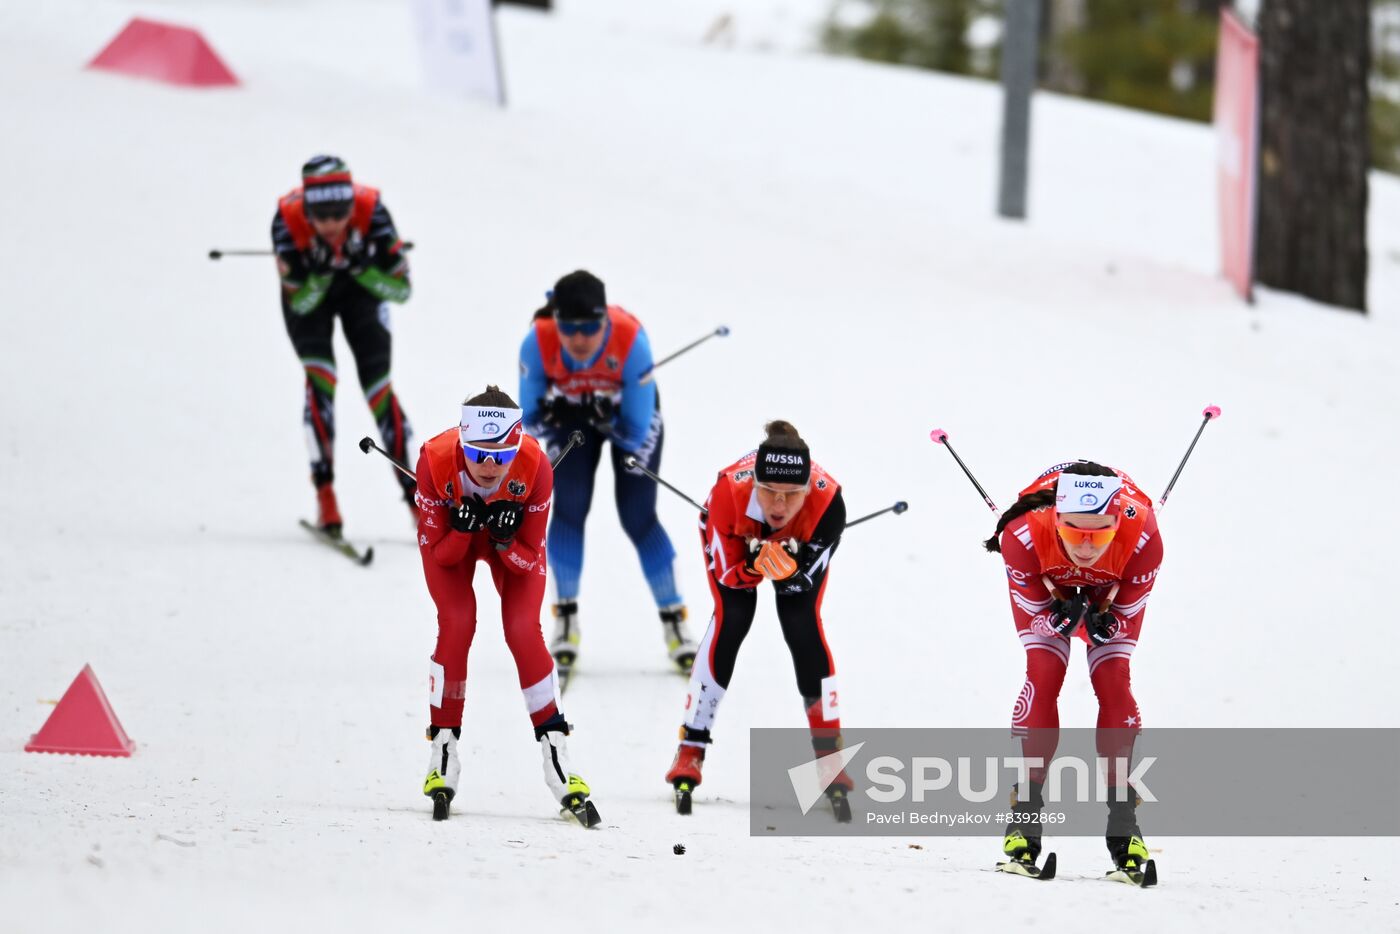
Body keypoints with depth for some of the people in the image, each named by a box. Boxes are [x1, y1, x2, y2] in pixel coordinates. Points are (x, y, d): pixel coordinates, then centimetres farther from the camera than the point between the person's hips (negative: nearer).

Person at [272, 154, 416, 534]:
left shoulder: (370, 210, -34)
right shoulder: (287, 219, -35)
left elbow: (401, 288, -25)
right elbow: (299, 302, -26)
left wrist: (360, 268, -40)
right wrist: (320, 273, -44)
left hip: (361, 286, 1)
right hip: (308, 292, -1)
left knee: (378, 385, -6)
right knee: (320, 379, -19)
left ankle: (416, 498, 1)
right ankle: (325, 495, -15)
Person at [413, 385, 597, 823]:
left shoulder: (535, 467, -35)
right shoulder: (436, 461, -35)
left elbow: (530, 558, -21)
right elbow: (438, 553, -22)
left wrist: (505, 542, -42)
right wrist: (463, 530, -42)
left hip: (514, 541, 0)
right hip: (449, 536, 0)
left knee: (523, 631, -15)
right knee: (457, 624, -19)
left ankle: (555, 751, -6)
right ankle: (443, 750, -8)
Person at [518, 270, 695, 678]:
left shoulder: (631, 341, -38)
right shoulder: (538, 344, -34)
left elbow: (636, 431, -29)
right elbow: (530, 418, -21)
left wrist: (607, 422, -46)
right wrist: (552, 416, -41)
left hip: (628, 415, -1)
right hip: (571, 416, 1)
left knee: (638, 517, -7)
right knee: (570, 506, -15)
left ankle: (674, 620, 7)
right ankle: (566, 619, -2)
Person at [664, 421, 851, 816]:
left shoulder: (827, 501, -41)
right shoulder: (730, 491, -42)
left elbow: (803, 580, -26)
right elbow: (726, 570, -27)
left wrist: (787, 571, -49)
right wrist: (757, 567, -48)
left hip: (801, 546, 0)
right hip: (735, 540, 0)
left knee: (803, 627, -14)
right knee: (730, 620, -16)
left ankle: (829, 756, -2)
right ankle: (690, 753, -9)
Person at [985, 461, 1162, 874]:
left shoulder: (1142, 538, -40)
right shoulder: (1025, 534, -41)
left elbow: (1127, 613, -22)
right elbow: (1035, 607, -24)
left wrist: (1103, 624, -44)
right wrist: (1062, 618, -45)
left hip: (1114, 590, 0)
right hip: (1045, 585, 0)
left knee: (1113, 681, -13)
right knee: (1043, 676, -17)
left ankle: (1123, 820, -5)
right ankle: (1026, 811, -13)